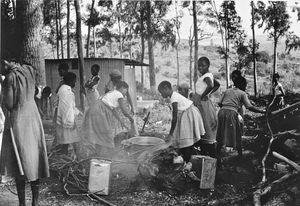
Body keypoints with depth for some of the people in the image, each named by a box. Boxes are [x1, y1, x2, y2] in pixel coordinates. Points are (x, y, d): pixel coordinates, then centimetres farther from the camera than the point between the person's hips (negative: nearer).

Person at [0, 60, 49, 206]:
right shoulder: (28, 70, 2)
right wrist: (15, 66, 17)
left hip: (17, 123, -6)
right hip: (33, 119, 6)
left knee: (19, 164, 3)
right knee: (34, 161, 10)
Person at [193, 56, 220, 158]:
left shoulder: (207, 76, -14)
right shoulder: (205, 75, 11)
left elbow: (210, 86, -36)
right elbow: (217, 85, 25)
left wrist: (203, 96, -27)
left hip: (203, 103, -9)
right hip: (199, 104, 9)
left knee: (207, 129, -3)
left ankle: (212, 155, 5)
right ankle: (204, 153, 24)